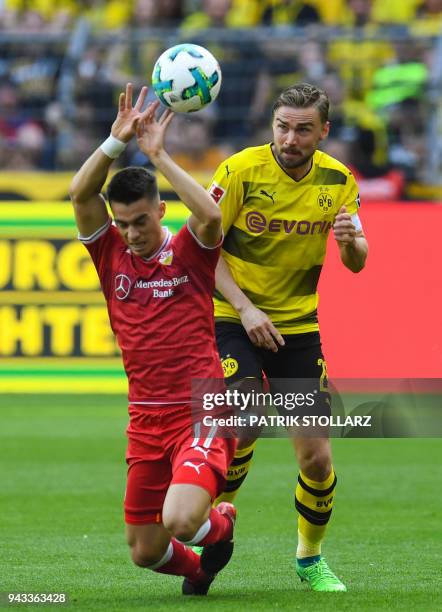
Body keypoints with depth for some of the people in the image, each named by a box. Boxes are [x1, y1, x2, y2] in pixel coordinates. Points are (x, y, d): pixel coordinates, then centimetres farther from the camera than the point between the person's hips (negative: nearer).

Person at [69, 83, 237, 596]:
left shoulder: (189, 252, -3)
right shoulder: (112, 253, 6)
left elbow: (210, 215, -25)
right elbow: (80, 194, -8)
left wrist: (158, 155, -23)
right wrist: (117, 141, -19)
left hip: (201, 413, -5)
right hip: (145, 419, 5)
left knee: (179, 520, -26)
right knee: (144, 550, 9)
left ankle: (220, 524, 11)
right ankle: (198, 570, 45)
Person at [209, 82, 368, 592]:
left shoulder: (337, 180, -2)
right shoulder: (241, 170, -13)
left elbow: (357, 263, 2)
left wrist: (350, 240, -23)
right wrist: (245, 308, -19)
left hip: (299, 325, 3)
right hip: (233, 318, -3)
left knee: (317, 457, -2)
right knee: (242, 427, -24)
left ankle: (310, 559, 21)